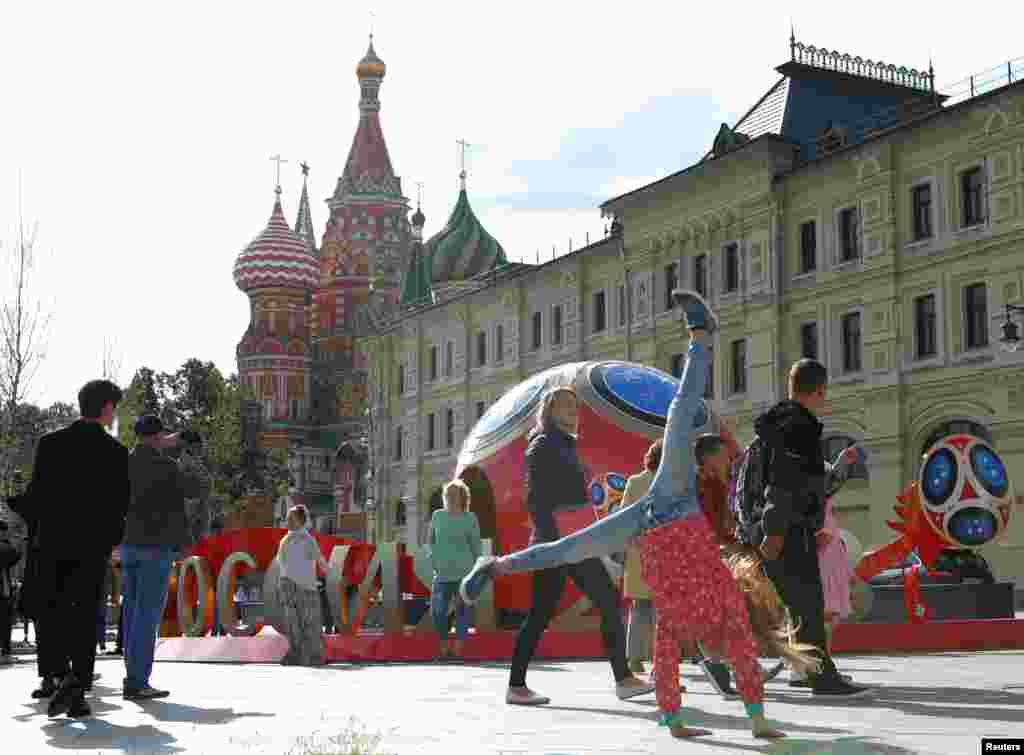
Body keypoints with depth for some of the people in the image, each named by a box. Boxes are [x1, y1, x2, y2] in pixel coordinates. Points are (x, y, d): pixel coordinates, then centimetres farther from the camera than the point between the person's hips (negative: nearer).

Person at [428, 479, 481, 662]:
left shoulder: (470, 519, 0)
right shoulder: (437, 516, 7)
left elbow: (476, 547, 4)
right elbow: (432, 542, 17)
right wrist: (434, 562, 8)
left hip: (464, 573, -2)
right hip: (442, 574, 3)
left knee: (462, 612, 0)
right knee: (437, 613, -3)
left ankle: (457, 651, 8)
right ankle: (445, 649, 15)